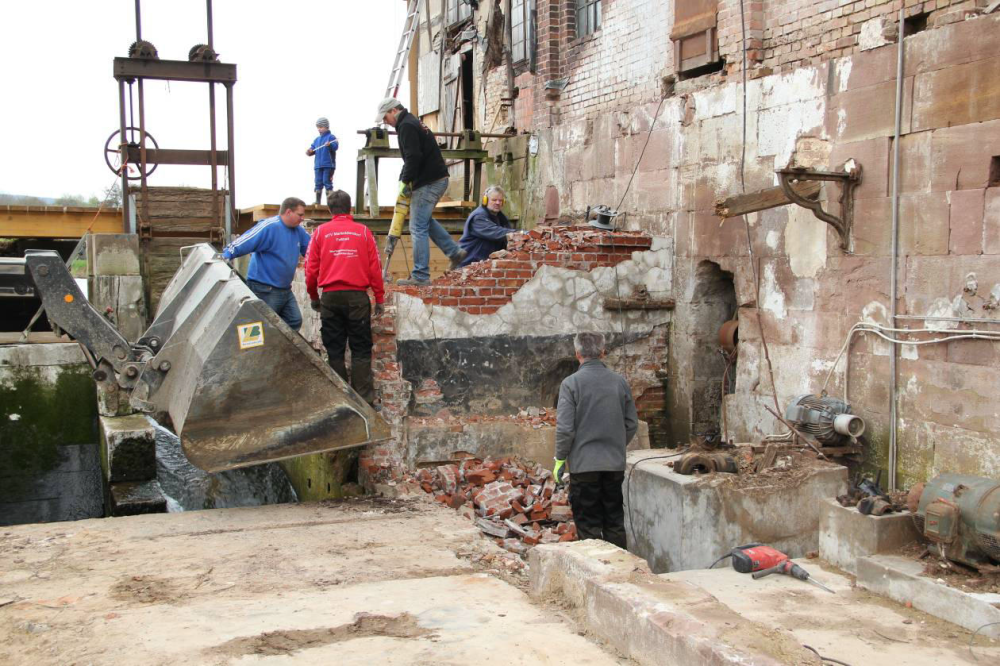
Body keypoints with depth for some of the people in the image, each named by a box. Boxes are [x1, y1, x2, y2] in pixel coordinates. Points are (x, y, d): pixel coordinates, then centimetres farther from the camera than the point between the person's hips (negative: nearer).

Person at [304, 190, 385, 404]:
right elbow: (375, 267, 1)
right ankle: (364, 396, 1)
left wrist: (314, 297, 17)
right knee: (361, 348, 5)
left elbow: (311, 268, 4)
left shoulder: (320, 232, 4)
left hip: (330, 297, 1)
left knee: (334, 349, 9)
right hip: (357, 296, -1)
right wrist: (379, 298, 8)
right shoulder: (363, 232, 3)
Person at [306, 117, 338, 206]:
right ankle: (317, 202, 9)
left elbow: (335, 146, -15)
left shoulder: (331, 137, 0)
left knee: (327, 182, -9)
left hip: (328, 165, -6)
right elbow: (312, 149, 19)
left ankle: (329, 202, -7)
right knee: (318, 183, 5)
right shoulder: (316, 139, 21)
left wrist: (330, 145, -36)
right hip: (318, 165, 6)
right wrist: (309, 151, -4)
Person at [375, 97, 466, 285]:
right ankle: (454, 252, 23)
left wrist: (405, 181, -13)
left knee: (418, 228, -7)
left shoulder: (406, 126, -11)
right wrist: (405, 179, 14)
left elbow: (413, 157, -22)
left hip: (428, 183, -10)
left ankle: (420, 276, -6)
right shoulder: (414, 123, 21)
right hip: (439, 179, 10)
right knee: (425, 220, 26)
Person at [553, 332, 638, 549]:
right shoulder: (620, 381, 2)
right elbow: (632, 424, 8)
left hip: (584, 464, -4)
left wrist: (560, 459, -1)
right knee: (615, 523, 13)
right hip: (615, 463, 4)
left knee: (589, 526, 4)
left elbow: (565, 428, -13)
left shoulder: (571, 383, -10)